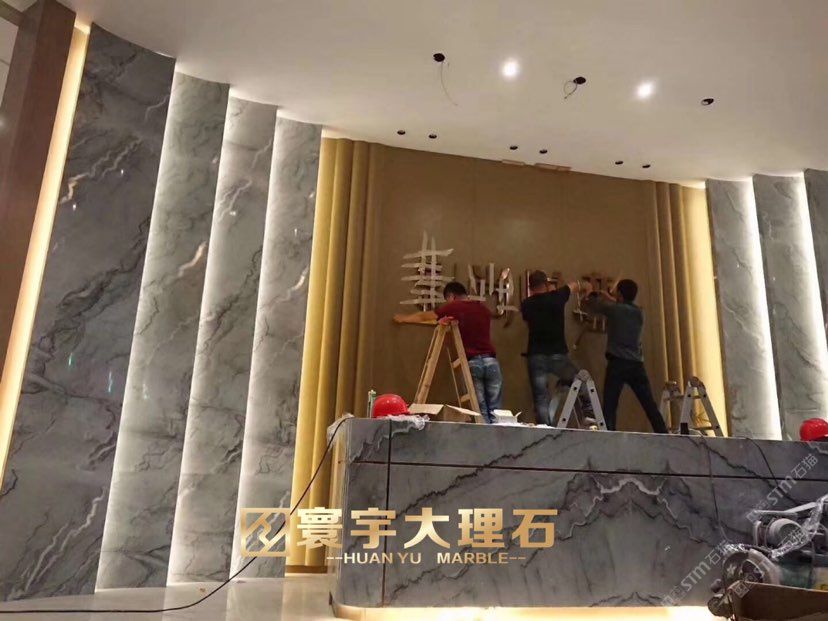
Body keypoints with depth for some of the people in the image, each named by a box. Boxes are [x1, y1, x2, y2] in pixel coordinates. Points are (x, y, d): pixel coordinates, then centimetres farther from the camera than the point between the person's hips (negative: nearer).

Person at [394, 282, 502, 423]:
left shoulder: (455, 307, 5)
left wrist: (402, 318, 34)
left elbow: (423, 317, 18)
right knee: (494, 410, 5)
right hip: (491, 361, 3)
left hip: (472, 362, -3)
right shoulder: (484, 308, 17)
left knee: (480, 410, 2)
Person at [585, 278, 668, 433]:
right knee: (650, 406, 7)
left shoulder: (615, 309, -3)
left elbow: (593, 305, 12)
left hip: (618, 363, -5)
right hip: (637, 364, 5)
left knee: (609, 408, -5)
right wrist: (608, 297, 43)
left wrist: (594, 296, 34)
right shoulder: (639, 312, 13)